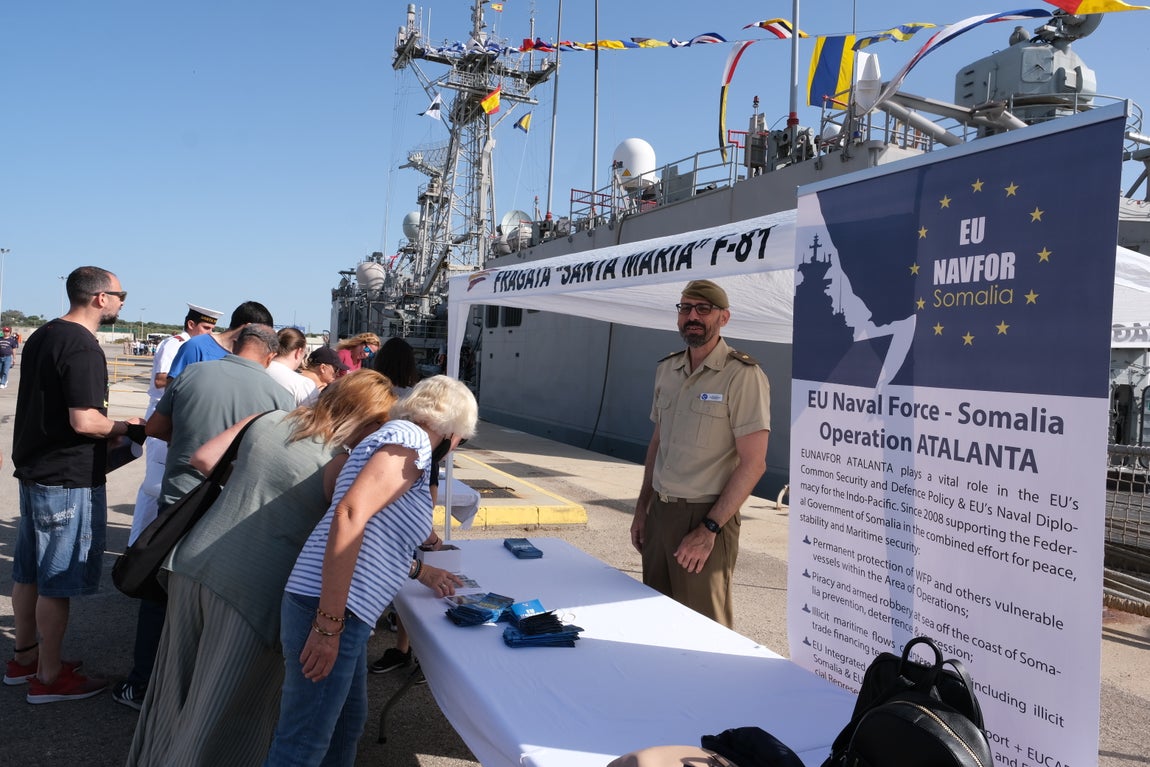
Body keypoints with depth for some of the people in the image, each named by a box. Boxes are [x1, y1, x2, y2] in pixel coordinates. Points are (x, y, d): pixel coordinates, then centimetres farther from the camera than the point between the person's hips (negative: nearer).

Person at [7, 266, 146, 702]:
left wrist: (104, 435, 14)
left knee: (29, 572, 18)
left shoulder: (41, 337, 11)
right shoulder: (82, 347, -19)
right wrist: (124, 428, -8)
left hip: (34, 469, 10)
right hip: (69, 478, -10)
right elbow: (84, 421, -25)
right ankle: (49, 677, 11)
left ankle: (25, 657, 32)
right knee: (58, 581, 0)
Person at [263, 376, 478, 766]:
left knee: (348, 723, 24)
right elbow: (349, 515, -23)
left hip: (343, 614, 10)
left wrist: (421, 573, 41)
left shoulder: (396, 438, 20)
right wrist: (329, 624, -25)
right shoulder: (412, 438, -9)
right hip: (331, 611, -10)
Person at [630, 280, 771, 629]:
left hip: (704, 518, -6)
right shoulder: (667, 370, 9)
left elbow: (753, 463, -15)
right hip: (659, 511, 6)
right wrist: (642, 508, 15)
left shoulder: (742, 375, -12)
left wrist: (709, 529, -17)